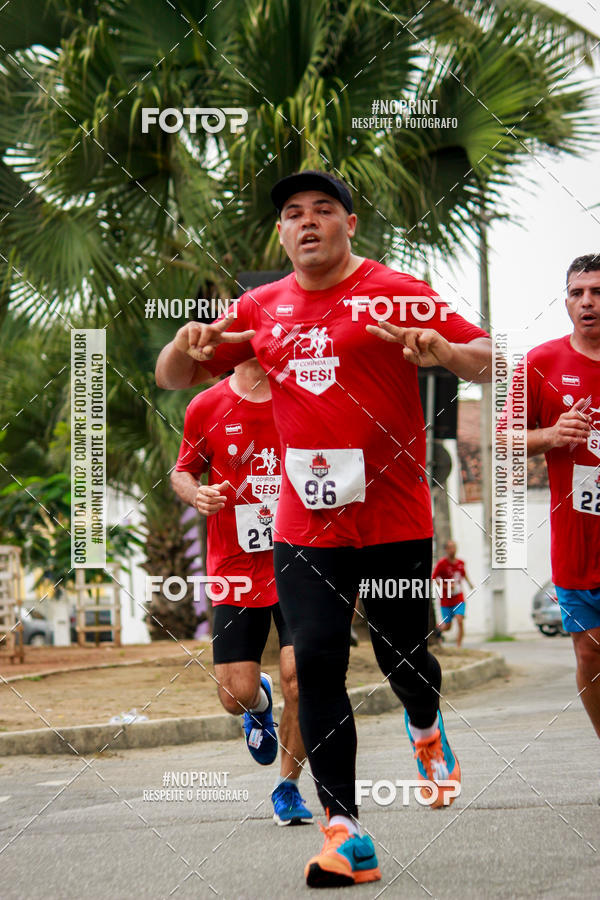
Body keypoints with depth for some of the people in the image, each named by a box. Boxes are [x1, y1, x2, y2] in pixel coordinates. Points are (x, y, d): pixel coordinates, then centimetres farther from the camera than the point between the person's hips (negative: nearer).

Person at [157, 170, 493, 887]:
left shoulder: (396, 294, -2)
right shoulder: (261, 308, 9)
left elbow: (490, 363, -4)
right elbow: (173, 378, 15)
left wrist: (441, 351, -26)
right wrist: (188, 346, -8)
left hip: (395, 518, -2)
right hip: (306, 524, 3)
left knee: (401, 655, 6)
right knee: (316, 665, -6)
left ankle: (425, 728, 44)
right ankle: (345, 832, -2)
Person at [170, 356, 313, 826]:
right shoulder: (206, 407, 2)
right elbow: (182, 472, 15)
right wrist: (197, 495, -7)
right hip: (235, 571, 1)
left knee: (301, 680, -14)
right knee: (237, 695, -2)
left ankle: (288, 786, 10)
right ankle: (260, 701, 38)